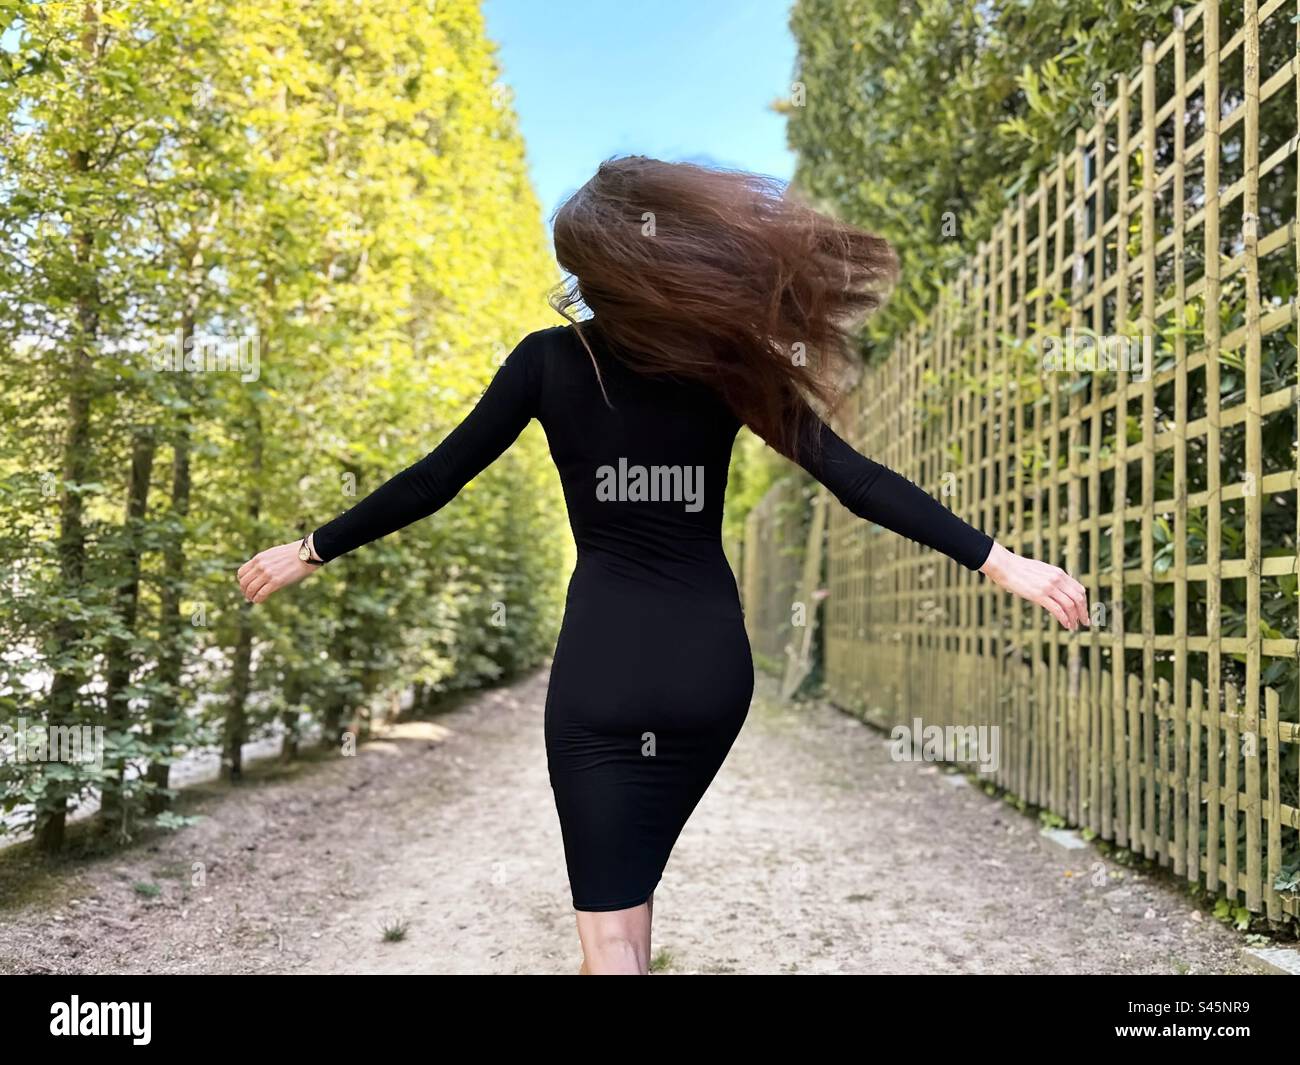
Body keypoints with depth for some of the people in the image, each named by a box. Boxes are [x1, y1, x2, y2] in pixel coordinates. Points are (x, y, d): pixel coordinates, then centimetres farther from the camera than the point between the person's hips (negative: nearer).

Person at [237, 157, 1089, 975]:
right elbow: (852, 476, -10)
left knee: (609, 918, 3)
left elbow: (434, 480, -2)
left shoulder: (550, 360, -6)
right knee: (635, 870, 26)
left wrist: (312, 551, 11)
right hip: (709, 661, 3)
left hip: (603, 664, -2)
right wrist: (998, 560, -7)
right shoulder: (726, 362, -4)